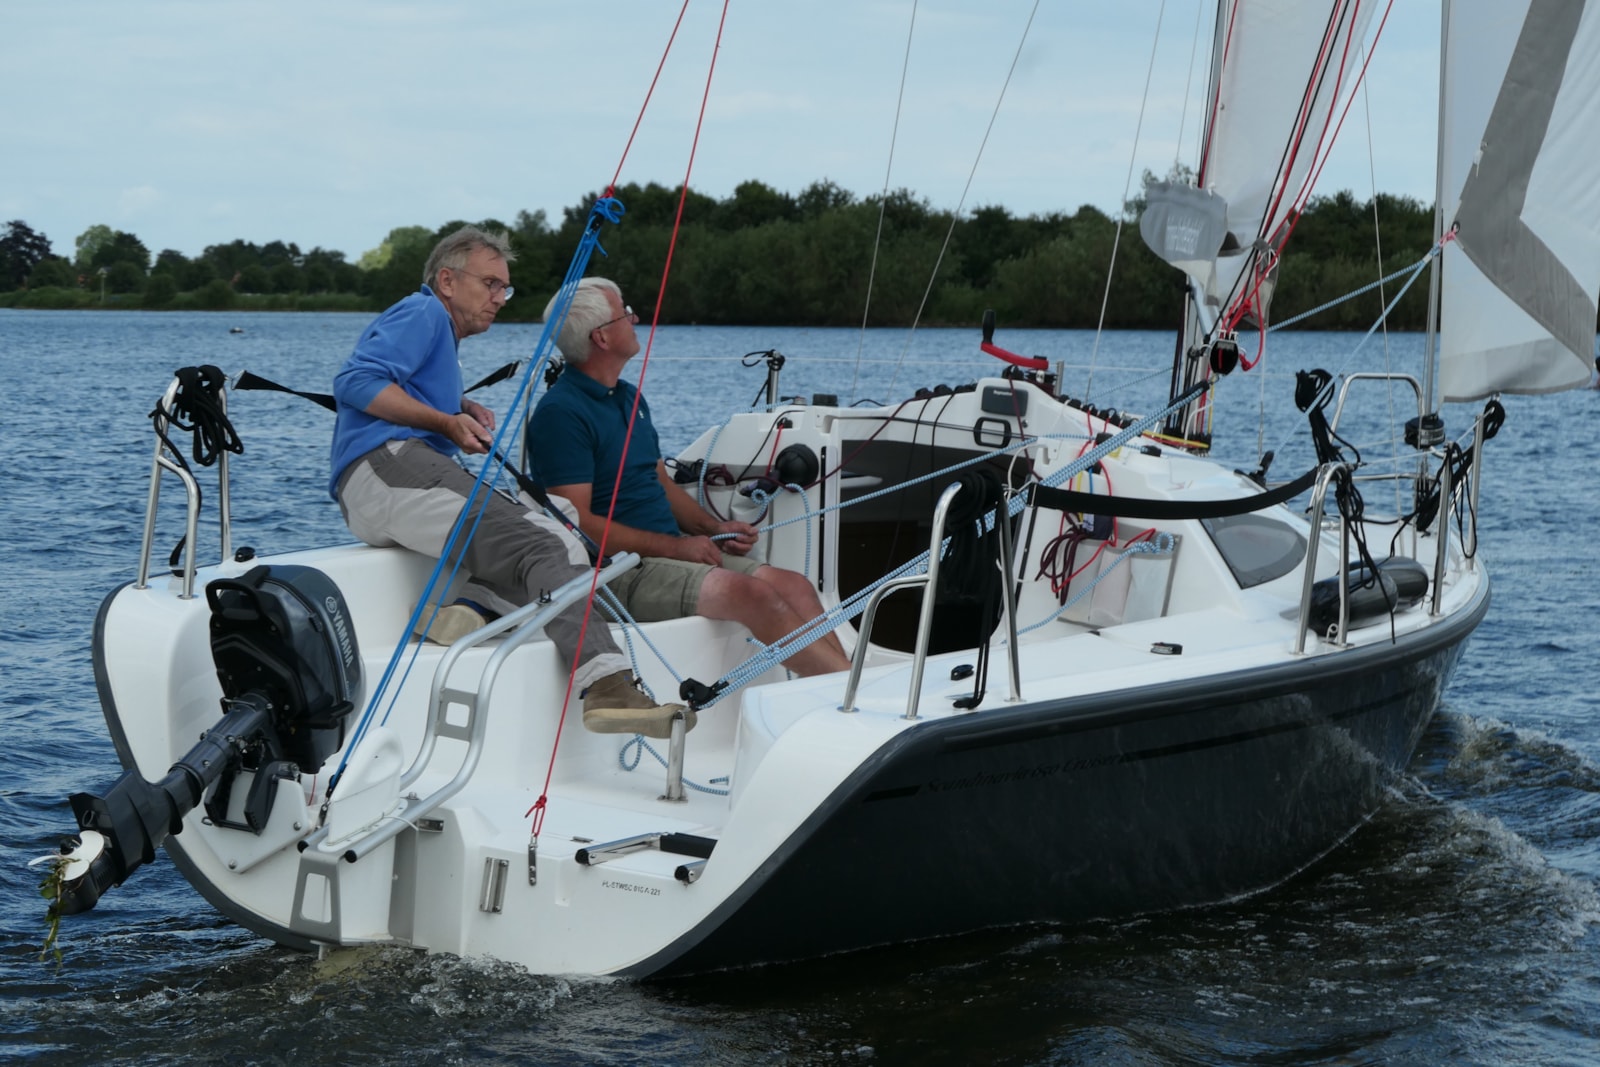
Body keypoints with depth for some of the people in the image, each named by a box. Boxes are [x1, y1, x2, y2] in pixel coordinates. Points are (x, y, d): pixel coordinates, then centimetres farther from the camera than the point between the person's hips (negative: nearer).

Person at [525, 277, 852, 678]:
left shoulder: (630, 398, 18)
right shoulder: (560, 413, -13)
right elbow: (577, 522, -19)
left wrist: (713, 528, 6)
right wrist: (674, 547, -18)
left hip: (671, 549, 10)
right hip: (619, 568, -10)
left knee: (793, 584, -7)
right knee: (751, 593, -25)